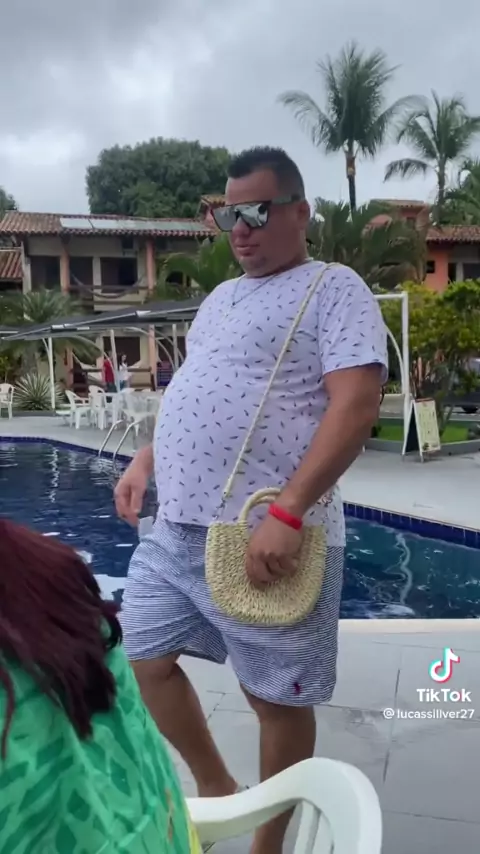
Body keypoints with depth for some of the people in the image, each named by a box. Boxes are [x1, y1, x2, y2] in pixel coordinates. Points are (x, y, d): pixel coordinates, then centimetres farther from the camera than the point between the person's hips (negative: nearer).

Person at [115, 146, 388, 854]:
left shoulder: (335, 290, -6)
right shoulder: (221, 298, 19)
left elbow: (357, 406, -18)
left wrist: (287, 514, -25)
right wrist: (145, 463, 13)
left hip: (264, 539, -8)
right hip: (175, 530, 8)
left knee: (278, 699, 7)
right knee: (143, 658, 15)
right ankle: (215, 789, 37)